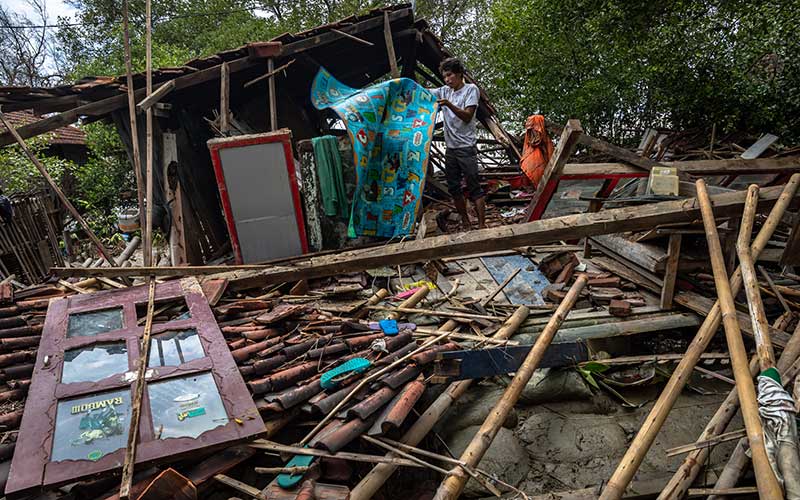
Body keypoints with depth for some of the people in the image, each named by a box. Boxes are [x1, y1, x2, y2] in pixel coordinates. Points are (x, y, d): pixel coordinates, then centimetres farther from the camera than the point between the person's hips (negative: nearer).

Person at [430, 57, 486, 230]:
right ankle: (466, 224, 17)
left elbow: (467, 117, -12)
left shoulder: (471, 89, -3)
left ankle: (482, 225, -8)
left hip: (466, 147, -6)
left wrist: (449, 105, -26)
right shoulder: (444, 91, 13)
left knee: (474, 187, -9)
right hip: (450, 148, 6)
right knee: (454, 188, 7)